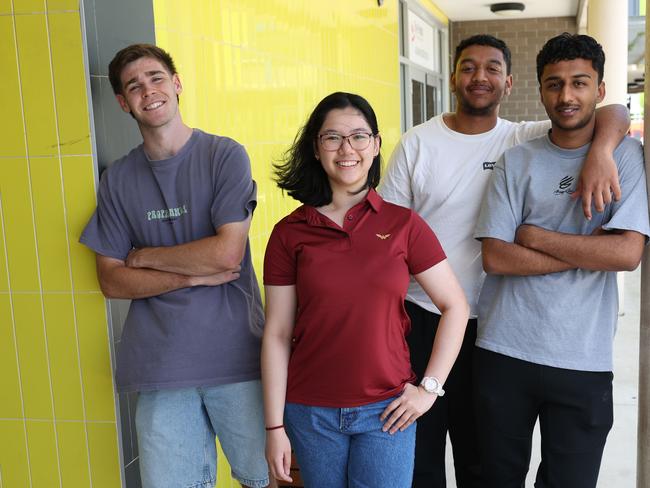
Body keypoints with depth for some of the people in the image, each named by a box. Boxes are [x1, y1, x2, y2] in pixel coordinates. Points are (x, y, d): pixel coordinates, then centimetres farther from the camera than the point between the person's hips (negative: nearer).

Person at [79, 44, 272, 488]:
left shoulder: (225, 156, -2)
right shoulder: (118, 179, 7)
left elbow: (227, 253, -12)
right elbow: (112, 281, 3)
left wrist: (143, 256, -2)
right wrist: (193, 276, -10)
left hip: (236, 356, -2)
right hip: (160, 365, 3)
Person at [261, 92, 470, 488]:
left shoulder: (404, 224, -4)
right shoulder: (289, 233, -3)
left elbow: (455, 307, 1)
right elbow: (277, 334, -2)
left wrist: (430, 387, -4)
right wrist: (275, 427, -2)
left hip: (387, 411, -1)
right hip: (311, 413, 1)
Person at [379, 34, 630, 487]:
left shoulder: (523, 140, 0)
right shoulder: (418, 143, -1)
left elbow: (615, 114, -4)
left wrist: (600, 152, -27)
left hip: (490, 325, 1)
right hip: (421, 318, -1)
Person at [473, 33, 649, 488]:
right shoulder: (516, 162, 3)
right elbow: (495, 258, -8)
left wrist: (535, 236, -9)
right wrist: (586, 251, -11)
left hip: (584, 360, -1)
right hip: (504, 352, 1)